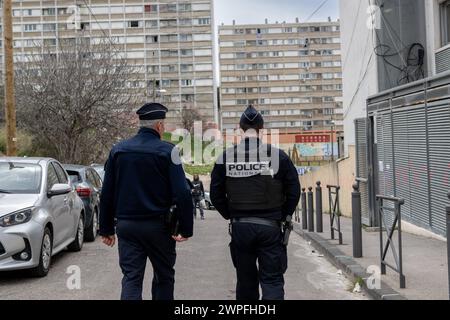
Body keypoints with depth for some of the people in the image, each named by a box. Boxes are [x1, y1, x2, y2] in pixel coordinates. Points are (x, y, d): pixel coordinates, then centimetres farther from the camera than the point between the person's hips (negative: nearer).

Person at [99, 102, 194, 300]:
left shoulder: (118, 150, 6)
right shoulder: (166, 151, -8)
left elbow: (107, 194, 8)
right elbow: (182, 193, -14)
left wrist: (106, 229, 13)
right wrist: (186, 229, -7)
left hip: (126, 225, 3)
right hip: (158, 226, -3)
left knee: (131, 279, 3)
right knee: (164, 277, 14)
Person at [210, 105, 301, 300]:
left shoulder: (226, 158, -1)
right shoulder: (278, 155, -5)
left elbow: (216, 196, 1)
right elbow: (294, 191, -3)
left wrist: (231, 216, 12)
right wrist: (283, 216, 8)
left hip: (239, 228, 2)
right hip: (270, 227, -2)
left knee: (245, 281, 14)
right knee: (272, 280, 3)